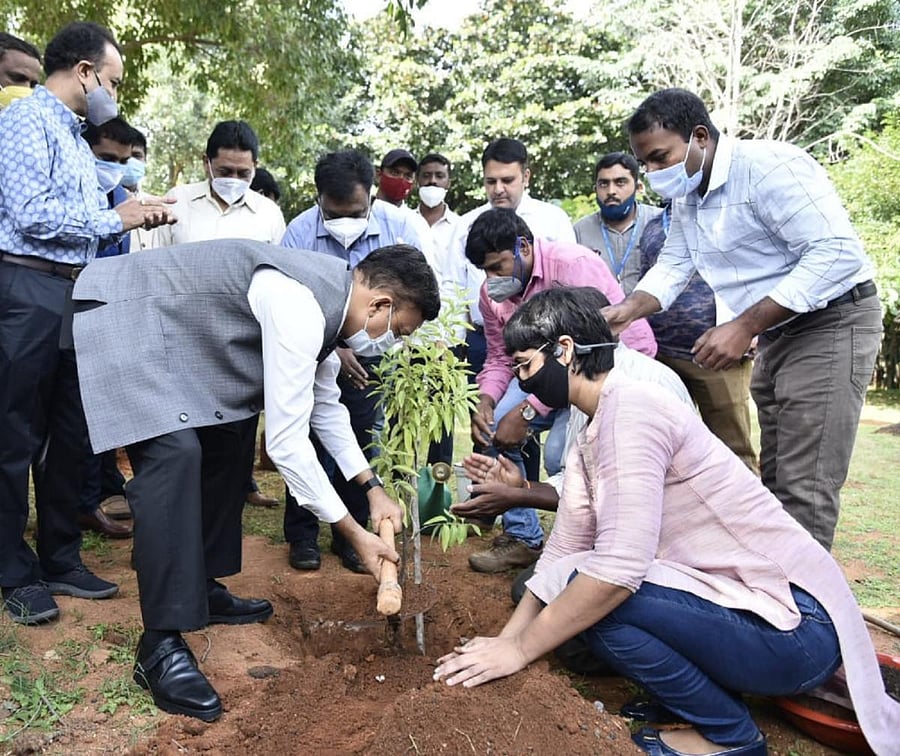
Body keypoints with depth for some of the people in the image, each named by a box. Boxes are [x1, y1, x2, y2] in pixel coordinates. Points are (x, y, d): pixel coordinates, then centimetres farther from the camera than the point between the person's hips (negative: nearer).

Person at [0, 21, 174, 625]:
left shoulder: (74, 135, 20)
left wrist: (138, 216, 8)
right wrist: (113, 219, -9)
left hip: (77, 293, 9)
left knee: (72, 435, 12)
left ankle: (61, 559, 24)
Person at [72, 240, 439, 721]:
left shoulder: (330, 294, 2)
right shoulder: (299, 309, -29)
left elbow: (324, 405, 14)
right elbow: (287, 442, -27)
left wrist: (372, 488, 10)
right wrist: (354, 535, -18)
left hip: (168, 331, 11)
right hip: (117, 320, -10)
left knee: (221, 447, 11)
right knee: (174, 453, -23)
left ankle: (200, 588, 24)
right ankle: (160, 645, -15)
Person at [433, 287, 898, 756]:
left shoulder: (630, 411, -20)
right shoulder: (590, 442, 9)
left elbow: (618, 570, -28)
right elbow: (560, 557, 9)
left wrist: (519, 649, -18)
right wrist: (502, 641, 3)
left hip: (795, 627, -8)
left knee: (594, 594, -24)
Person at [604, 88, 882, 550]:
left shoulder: (767, 166, -21)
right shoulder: (686, 197, 9)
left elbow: (837, 253, -27)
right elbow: (673, 266, 10)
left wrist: (744, 327, -29)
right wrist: (624, 312, -10)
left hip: (831, 323, -9)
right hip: (777, 334, 9)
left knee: (803, 490, -10)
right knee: (775, 479, 13)